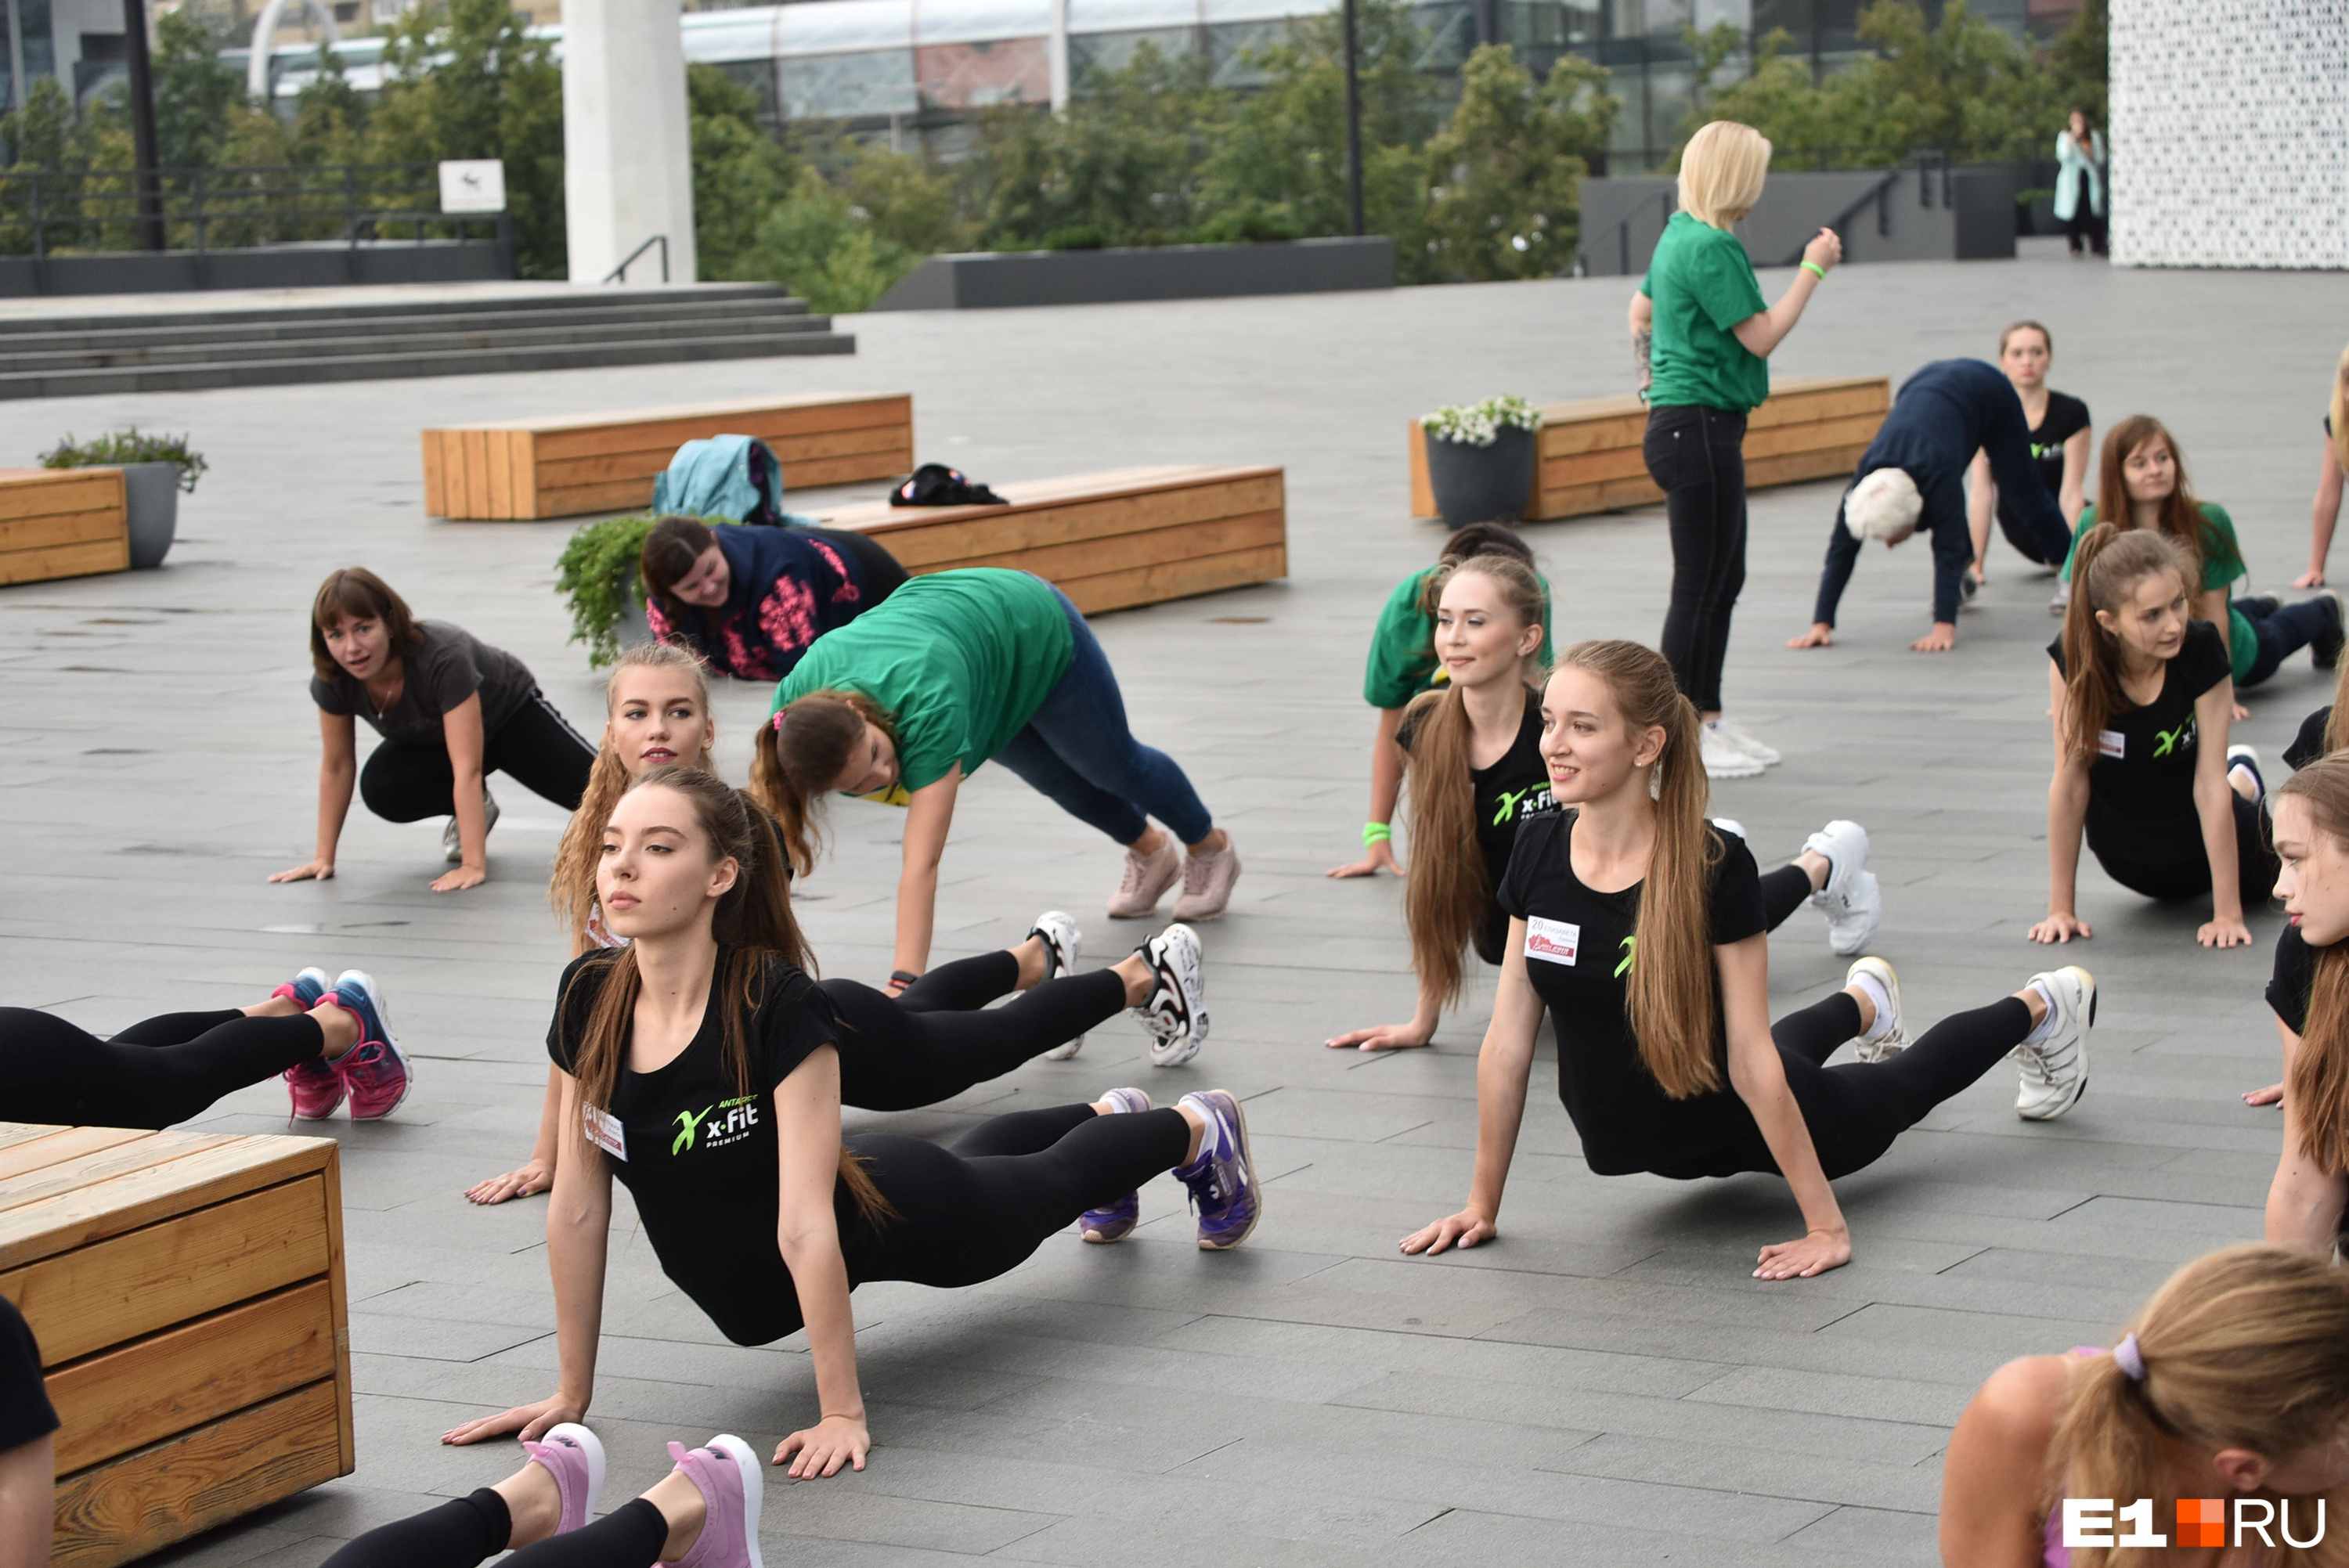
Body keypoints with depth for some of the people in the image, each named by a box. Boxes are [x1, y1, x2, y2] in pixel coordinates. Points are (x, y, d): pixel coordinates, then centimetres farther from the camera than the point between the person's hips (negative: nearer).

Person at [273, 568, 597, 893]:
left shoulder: (442, 657, -43)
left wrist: (473, 866, -50)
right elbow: (337, 767, -13)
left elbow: (468, 767, -45)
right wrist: (324, 859, -13)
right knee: (381, 790, -25)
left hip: (509, 712, -3)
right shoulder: (331, 680, -27)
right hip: (429, 741, 3)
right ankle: (476, 810, 3)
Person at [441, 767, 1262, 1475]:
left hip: (875, 1216, -6)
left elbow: (805, 1225, -39)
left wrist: (843, 1414, -37)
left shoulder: (778, 1006, -39)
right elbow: (577, 1206, -15)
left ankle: (1198, 1128, 57)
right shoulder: (587, 1000, -24)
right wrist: (571, 1393, -11)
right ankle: (1109, 1111, 68)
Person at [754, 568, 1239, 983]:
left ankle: (1211, 848, 54)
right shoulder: (796, 701, -37)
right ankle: (1150, 853, 59)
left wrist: (904, 983, -61)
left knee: (1112, 764, 23)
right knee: (1057, 779, 28)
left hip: (1034, 627, -4)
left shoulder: (926, 708, -49)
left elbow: (921, 864, -53)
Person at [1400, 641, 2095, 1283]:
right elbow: (1509, 1036, -13)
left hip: (1742, 1119, -4)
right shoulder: (1538, 851, -20)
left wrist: (1826, 1227, -26)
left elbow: (1753, 1063, -30)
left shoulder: (1714, 867, -33)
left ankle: (2046, 1005, 52)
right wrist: (1482, 1205, -9)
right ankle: (1864, 1002, 65)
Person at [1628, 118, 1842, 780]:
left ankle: (1709, 720, 23)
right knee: (1699, 587, -5)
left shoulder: (1681, 234, 13)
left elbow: (1641, 310, 26)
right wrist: (1813, 268, -10)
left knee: (1724, 579, 16)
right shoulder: (1711, 247, -18)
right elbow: (1761, 337, -17)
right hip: (1699, 428, -11)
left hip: (1680, 422, 11)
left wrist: (1657, 378, 29)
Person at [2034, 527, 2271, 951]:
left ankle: (2243, 780, 41)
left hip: (2206, 835, -2)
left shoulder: (2202, 650, -30)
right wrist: (2061, 908, -18)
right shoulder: (2073, 660, -28)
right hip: (2125, 860, 2)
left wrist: (2227, 914, -26)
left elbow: (2210, 784, -26)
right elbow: (2070, 782, -21)